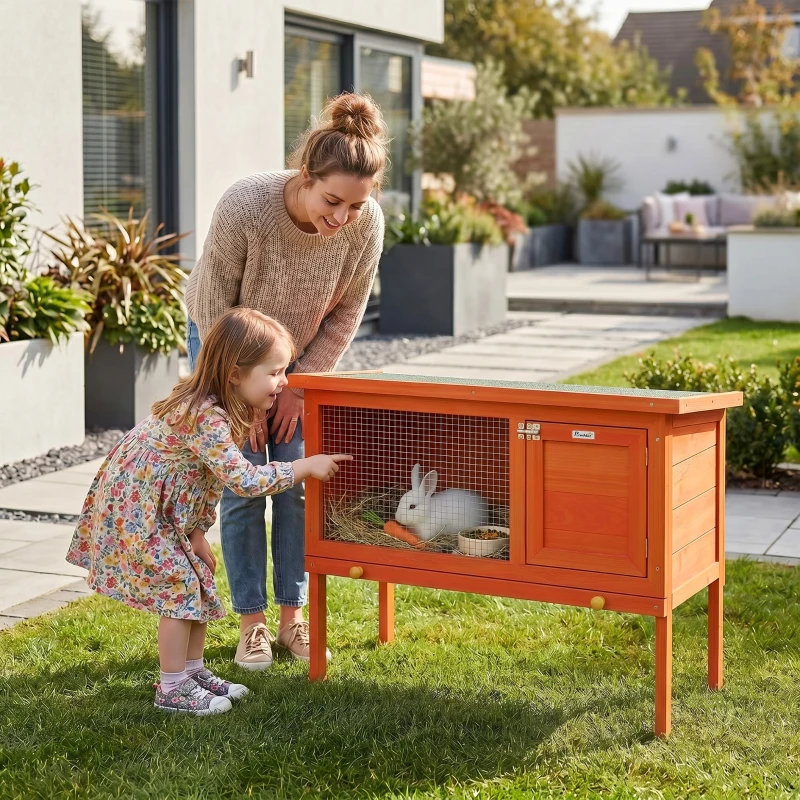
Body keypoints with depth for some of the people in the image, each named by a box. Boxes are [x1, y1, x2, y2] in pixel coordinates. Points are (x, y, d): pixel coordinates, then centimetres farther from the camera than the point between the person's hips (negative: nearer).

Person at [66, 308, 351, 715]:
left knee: (199, 582, 12)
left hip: (159, 509, 10)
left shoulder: (219, 408, 0)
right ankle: (172, 689, 3)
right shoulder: (205, 417, -32)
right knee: (180, 587, -7)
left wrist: (197, 533, 4)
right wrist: (305, 467, -27)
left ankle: (194, 671, 24)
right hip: (133, 509, -10)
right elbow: (244, 480, -34)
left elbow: (214, 478, 6)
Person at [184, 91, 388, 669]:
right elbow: (216, 309, -22)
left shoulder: (366, 224, -27)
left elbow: (346, 313, -10)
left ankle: (293, 616, 12)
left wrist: (300, 387, -10)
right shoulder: (245, 207, -36)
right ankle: (252, 624, 7)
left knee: (299, 481, 0)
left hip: (301, 354, 3)